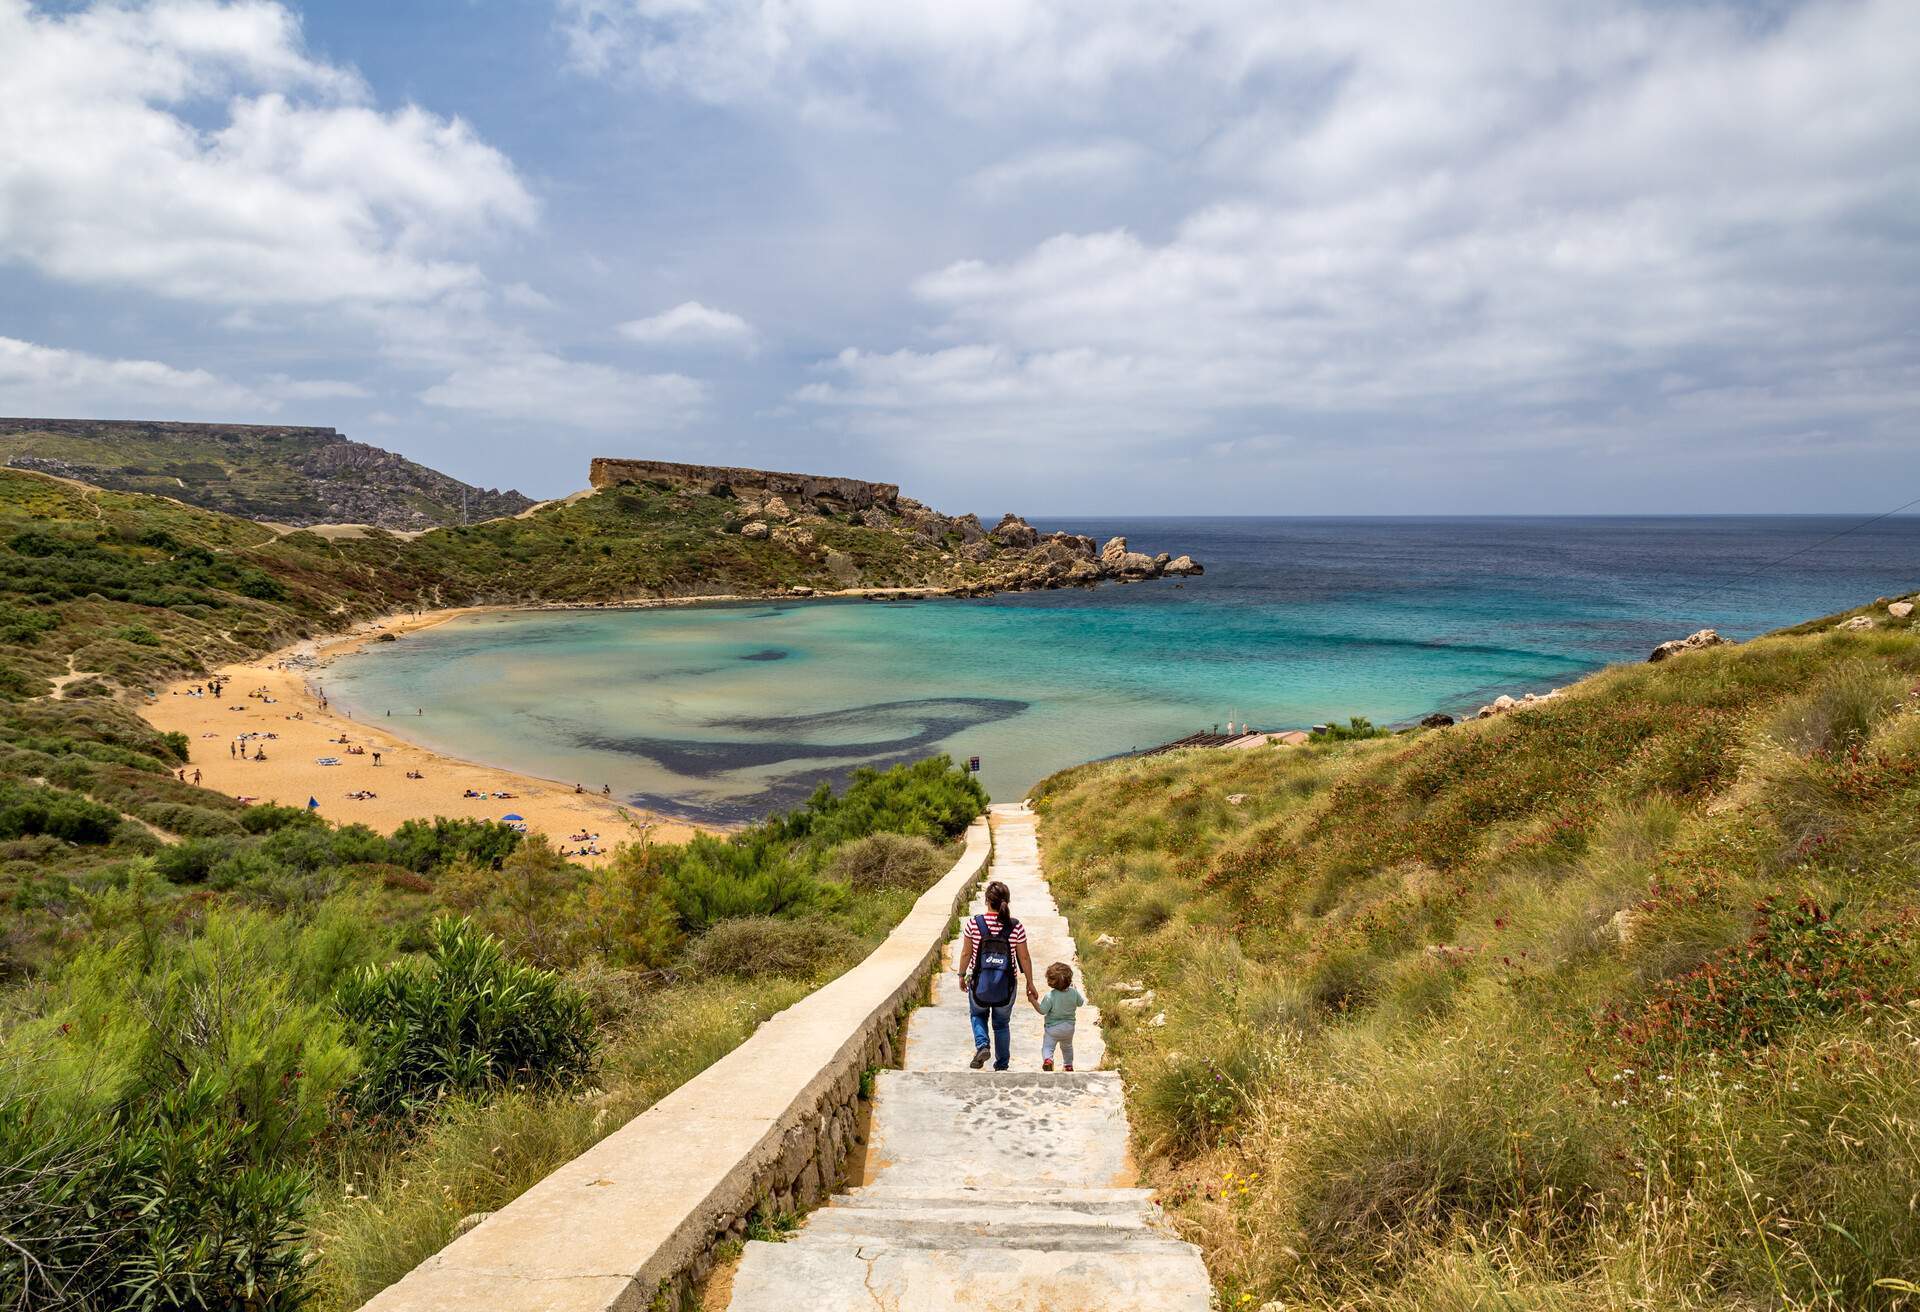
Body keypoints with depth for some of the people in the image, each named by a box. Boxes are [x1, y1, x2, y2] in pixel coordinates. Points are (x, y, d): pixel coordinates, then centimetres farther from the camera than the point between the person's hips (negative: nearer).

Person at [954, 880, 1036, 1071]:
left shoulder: (974, 923, -13)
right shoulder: (1016, 927, -11)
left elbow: (966, 953, -5)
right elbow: (1024, 958, -3)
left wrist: (962, 975, 12)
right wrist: (1030, 984, 9)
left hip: (979, 984, -1)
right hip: (1006, 986, 1)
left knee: (978, 1015, 26)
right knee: (1001, 1024, 22)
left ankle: (982, 1045, 1)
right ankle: (1001, 1065, 27)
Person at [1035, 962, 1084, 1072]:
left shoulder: (1050, 996, -24)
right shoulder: (1074, 992, -10)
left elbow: (1042, 1010, -21)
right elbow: (1081, 1003, 7)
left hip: (1052, 1027, -5)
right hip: (1069, 1027, 5)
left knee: (1047, 1046, 0)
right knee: (1067, 1047, 28)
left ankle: (1047, 1059, -27)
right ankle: (1068, 1065, 39)